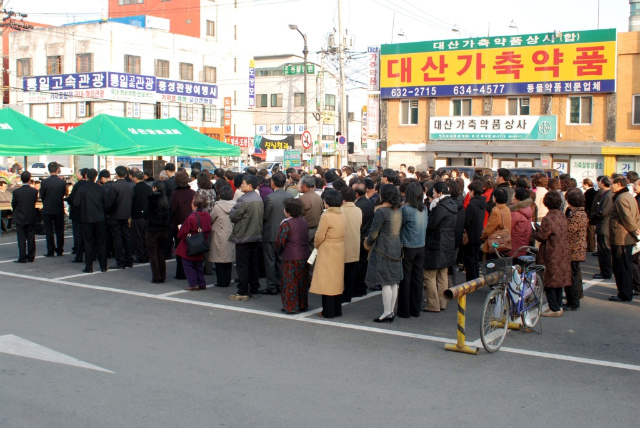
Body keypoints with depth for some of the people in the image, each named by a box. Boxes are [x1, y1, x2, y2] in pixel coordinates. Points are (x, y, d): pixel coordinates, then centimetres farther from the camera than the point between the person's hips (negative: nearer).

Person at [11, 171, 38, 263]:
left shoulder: (16, 192, -13)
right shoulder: (34, 191, -8)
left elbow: (13, 205, -1)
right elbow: (34, 203, 2)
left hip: (20, 218, -2)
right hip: (31, 218, 2)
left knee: (21, 239, 3)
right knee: (31, 238, 10)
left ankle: (22, 258, 3)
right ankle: (31, 256, 15)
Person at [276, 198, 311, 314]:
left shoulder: (286, 224, -17)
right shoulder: (304, 221, 5)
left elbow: (280, 242, -14)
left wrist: (279, 252, 4)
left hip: (290, 258, -7)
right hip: (304, 257, 7)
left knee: (290, 283, 3)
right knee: (302, 282, 15)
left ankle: (291, 307, 8)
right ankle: (302, 304, 24)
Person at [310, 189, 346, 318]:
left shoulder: (326, 216, -17)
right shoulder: (342, 216, 5)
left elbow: (319, 236, -14)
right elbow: (342, 233, 8)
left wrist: (316, 245, 7)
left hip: (327, 252, -7)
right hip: (339, 252, 7)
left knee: (327, 281, 0)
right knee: (336, 280, 15)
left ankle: (328, 311, 5)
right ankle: (337, 310, 21)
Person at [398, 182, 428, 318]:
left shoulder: (406, 209, -17)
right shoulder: (424, 209, 1)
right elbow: (426, 224, 10)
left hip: (407, 248, -5)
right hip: (421, 247, 5)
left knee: (405, 279, 3)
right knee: (418, 278, 11)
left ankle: (404, 311, 9)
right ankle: (416, 309, 19)